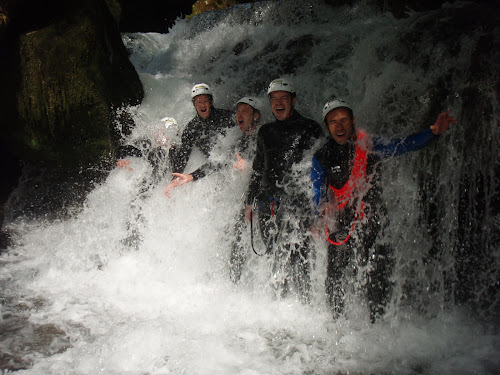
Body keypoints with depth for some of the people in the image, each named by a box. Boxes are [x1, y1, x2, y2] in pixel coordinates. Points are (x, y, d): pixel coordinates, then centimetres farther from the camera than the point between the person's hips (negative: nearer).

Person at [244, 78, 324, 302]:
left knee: (295, 257, -12)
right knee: (276, 256, 6)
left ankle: (304, 304, -3)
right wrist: (250, 201, 22)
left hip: (296, 201, -4)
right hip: (267, 203, 5)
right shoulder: (265, 132, 19)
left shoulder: (309, 129, 5)